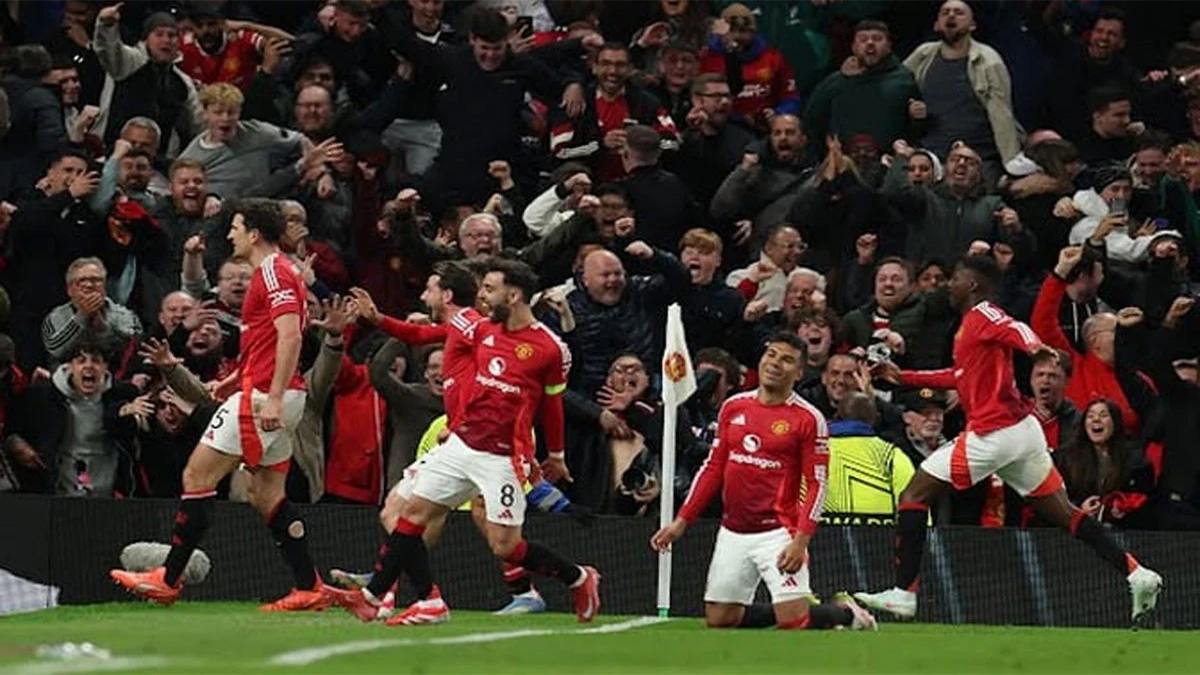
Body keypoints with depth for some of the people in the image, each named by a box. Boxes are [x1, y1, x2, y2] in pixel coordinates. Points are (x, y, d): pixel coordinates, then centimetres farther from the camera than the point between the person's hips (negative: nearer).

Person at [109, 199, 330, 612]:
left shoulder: (273, 272, -11)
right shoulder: (276, 272, 20)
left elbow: (290, 335, -22)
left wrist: (273, 396, -26)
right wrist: (238, 377, 21)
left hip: (262, 395, -10)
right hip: (271, 396, 10)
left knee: (198, 476, -6)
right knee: (266, 495, 9)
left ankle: (168, 579, -2)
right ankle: (308, 589, 4)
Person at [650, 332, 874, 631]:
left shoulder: (808, 419, -6)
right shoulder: (733, 407, 9)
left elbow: (816, 486, -9)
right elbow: (713, 468, 15)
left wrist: (800, 541, -19)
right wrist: (682, 521, 10)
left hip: (777, 533, -5)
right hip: (733, 533, 5)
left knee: (794, 622, -14)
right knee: (718, 621, 5)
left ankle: (846, 613, 18)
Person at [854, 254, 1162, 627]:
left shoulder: (981, 315, -5)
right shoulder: (974, 322, 23)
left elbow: (1015, 330, -26)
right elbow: (960, 376, 36)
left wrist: (1033, 345, -49)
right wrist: (903, 377, 38)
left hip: (991, 434, -9)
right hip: (1022, 429, 9)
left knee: (913, 498, -2)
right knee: (1062, 512, 8)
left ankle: (904, 593, -5)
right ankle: (1136, 573, -3)